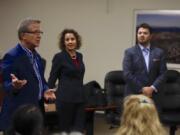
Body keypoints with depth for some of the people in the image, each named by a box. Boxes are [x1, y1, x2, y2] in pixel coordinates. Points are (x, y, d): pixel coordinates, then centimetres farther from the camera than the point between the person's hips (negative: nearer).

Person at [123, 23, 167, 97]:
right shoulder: (129, 52, 2)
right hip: (133, 94, -1)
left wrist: (152, 88, -10)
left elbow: (162, 74, 4)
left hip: (152, 94, 2)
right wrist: (142, 89, -11)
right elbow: (127, 74, -7)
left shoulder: (159, 53, 8)